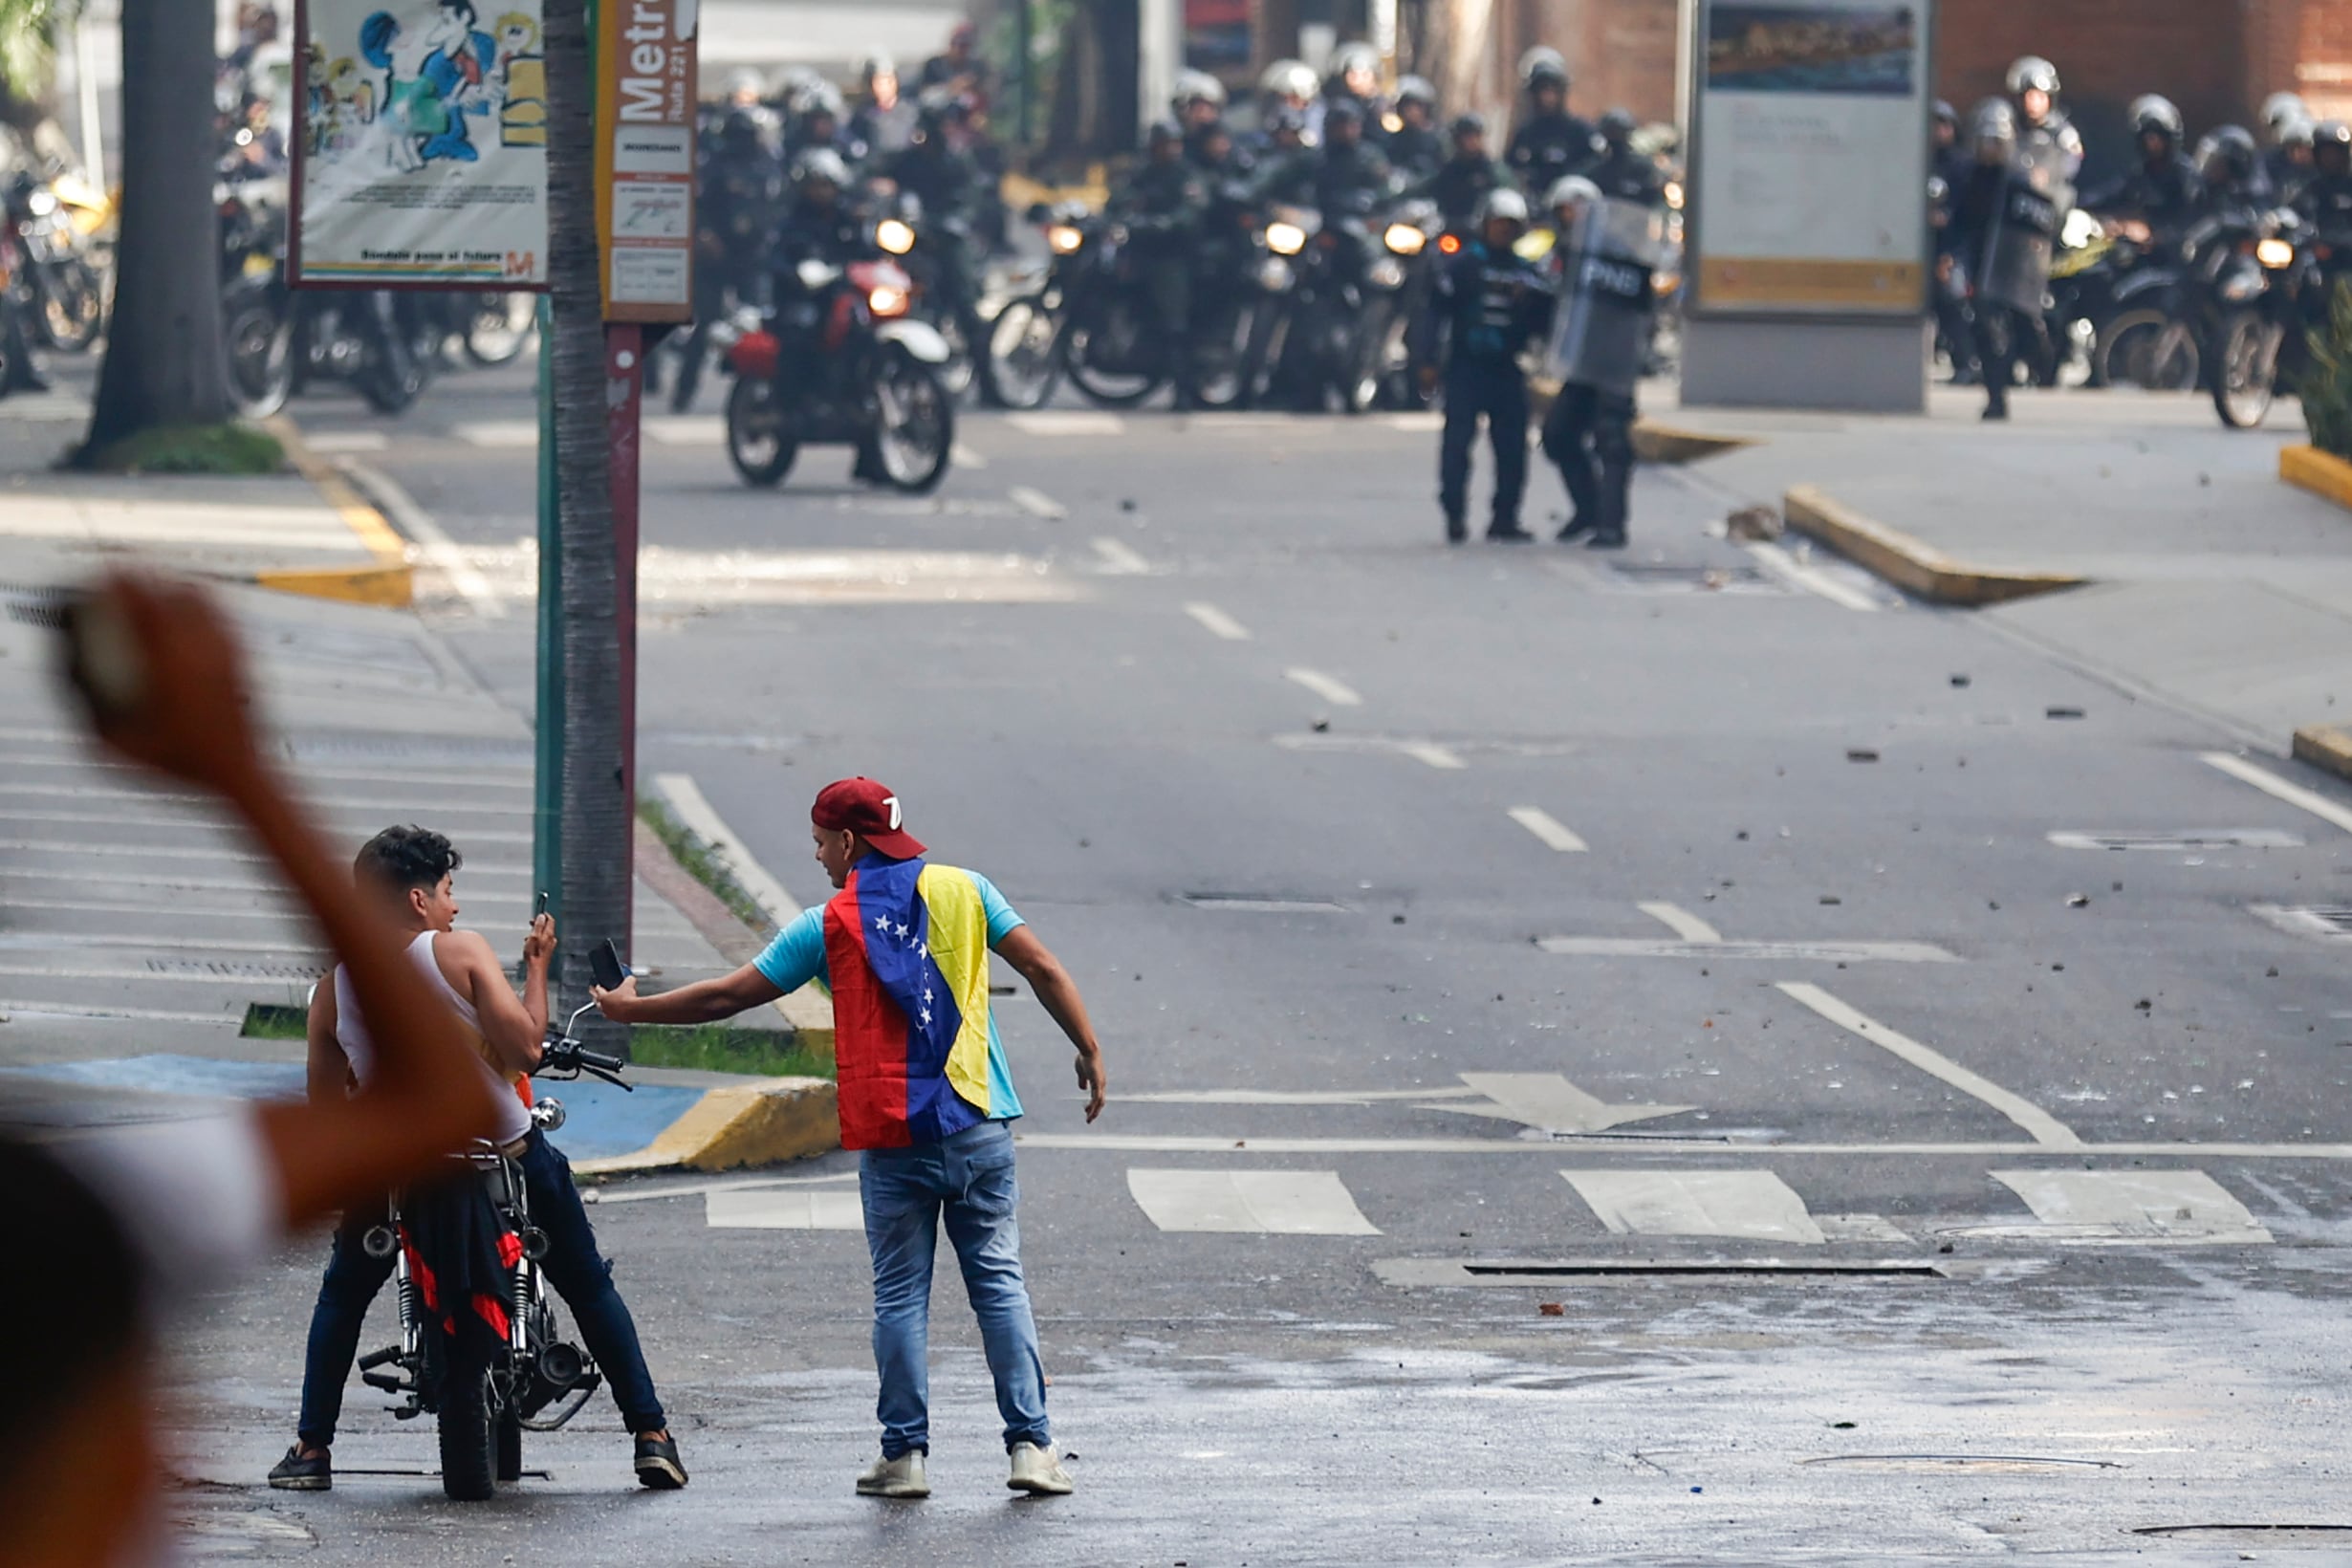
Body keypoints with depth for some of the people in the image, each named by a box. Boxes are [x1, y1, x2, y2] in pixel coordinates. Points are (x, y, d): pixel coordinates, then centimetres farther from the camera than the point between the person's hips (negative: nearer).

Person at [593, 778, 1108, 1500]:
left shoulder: (828, 926, 1)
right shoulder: (962, 891, 5)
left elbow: (726, 996, 4)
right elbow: (1042, 968, 2)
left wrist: (632, 1009, 17)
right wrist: (1090, 1052, 11)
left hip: (890, 1137, -1)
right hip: (978, 1124, 2)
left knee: (900, 1295, 6)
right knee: (999, 1280, 5)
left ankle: (905, 1453, 5)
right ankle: (1031, 1445, -1)